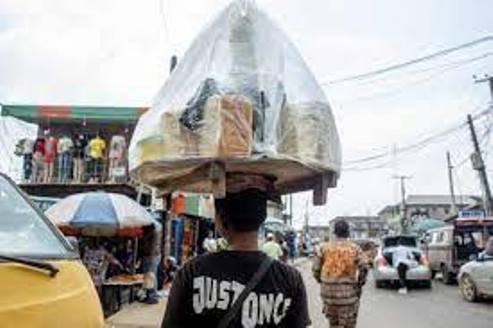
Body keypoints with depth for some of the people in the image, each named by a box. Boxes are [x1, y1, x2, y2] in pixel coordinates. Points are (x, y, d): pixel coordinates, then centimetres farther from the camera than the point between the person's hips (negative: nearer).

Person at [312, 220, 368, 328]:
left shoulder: (325, 247, 1)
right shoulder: (355, 248, -2)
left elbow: (316, 267, 0)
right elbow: (363, 268, -8)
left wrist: (320, 280, 15)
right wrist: (360, 283, 7)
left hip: (328, 288, 2)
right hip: (348, 290, -2)